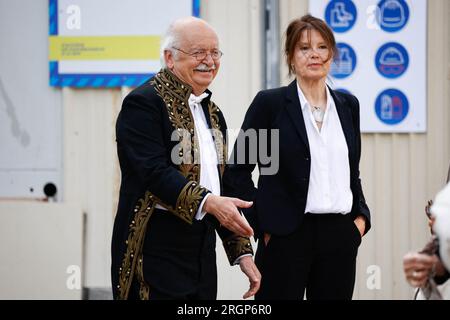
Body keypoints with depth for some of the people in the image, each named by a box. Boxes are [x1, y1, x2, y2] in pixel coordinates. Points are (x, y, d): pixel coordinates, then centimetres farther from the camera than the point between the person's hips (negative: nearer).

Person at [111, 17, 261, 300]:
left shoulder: (213, 114, 18)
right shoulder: (143, 103, -7)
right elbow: (155, 171, -19)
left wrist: (242, 252, 14)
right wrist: (207, 202, -32)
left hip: (203, 254, 8)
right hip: (155, 254, -7)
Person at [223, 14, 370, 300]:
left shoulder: (348, 105, 11)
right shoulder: (270, 103, -3)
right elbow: (237, 171, -2)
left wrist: (361, 217, 6)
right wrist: (262, 224, -7)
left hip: (340, 236, 4)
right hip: (287, 237, -4)